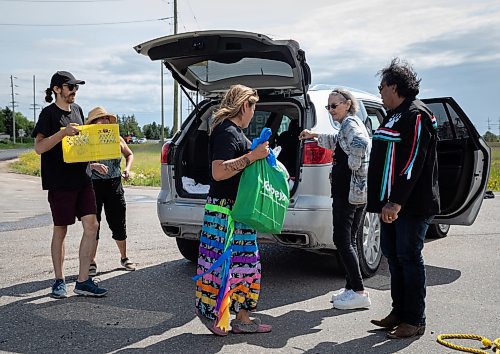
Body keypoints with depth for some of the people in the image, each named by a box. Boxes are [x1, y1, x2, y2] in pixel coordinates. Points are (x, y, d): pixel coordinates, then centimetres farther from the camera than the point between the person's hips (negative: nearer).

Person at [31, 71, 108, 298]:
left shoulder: (77, 110, 14)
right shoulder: (49, 113, -5)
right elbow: (39, 147, -15)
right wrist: (63, 132, -24)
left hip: (82, 178, 6)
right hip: (60, 182, -6)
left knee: (91, 225, -1)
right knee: (60, 230, 4)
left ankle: (83, 281, 6)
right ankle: (59, 281, 19)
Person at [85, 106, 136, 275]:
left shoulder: (116, 138, 8)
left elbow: (129, 154, 21)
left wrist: (127, 168, 4)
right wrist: (94, 166, -31)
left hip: (114, 185, 3)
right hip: (94, 185, -3)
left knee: (118, 223, 9)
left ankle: (124, 258, 26)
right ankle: (92, 262, 14)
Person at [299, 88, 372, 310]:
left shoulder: (350, 123, -11)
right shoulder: (349, 124, 20)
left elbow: (361, 143, -33)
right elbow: (337, 142, 40)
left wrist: (352, 164, -19)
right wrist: (315, 136, 31)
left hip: (348, 191, -10)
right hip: (357, 190, 10)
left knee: (342, 240, -6)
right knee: (349, 241, 14)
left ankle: (359, 292, -4)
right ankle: (351, 288, 20)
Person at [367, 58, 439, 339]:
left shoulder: (416, 115, -12)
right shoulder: (395, 115, 19)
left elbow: (412, 162, -21)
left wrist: (397, 201, -25)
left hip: (411, 205, -10)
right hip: (392, 203, 10)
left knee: (409, 257, -4)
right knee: (393, 255, 13)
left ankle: (415, 321, 7)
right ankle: (399, 313, 24)